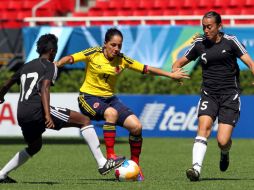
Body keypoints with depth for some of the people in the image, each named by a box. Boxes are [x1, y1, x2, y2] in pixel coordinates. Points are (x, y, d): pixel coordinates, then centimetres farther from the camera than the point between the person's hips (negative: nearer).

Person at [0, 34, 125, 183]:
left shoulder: (25, 67, 25)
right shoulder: (50, 66, 4)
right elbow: (44, 88, -14)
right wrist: (47, 115, -25)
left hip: (22, 115, 8)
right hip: (37, 109, -8)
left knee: (35, 146, 34)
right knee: (84, 120, -3)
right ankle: (103, 164, -14)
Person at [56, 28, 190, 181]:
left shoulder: (122, 60, -1)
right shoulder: (94, 54, -10)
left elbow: (146, 69, 3)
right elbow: (70, 59, -14)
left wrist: (170, 75, 1)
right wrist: (55, 65, -33)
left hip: (110, 98, 5)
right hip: (89, 97, -5)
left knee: (136, 126, -12)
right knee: (111, 112, -38)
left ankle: (135, 164, 6)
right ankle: (110, 154, -30)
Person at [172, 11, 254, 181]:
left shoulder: (230, 41, -2)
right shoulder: (200, 44, 6)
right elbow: (181, 62, 17)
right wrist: (175, 70, -6)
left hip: (230, 94, -2)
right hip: (209, 94, 2)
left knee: (223, 141, -11)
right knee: (204, 126, -26)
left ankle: (225, 153, 27)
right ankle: (196, 168, -33)